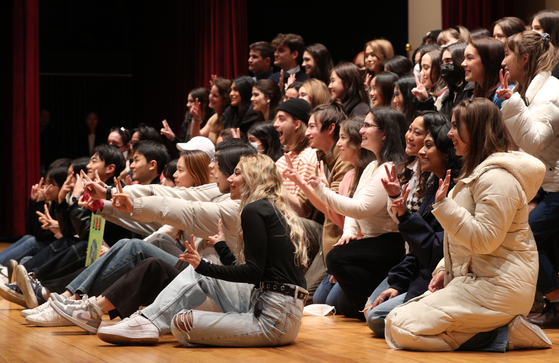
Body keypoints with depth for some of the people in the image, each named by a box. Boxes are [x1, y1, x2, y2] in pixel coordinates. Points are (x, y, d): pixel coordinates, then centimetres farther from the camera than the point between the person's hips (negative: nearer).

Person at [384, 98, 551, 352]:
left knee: (402, 329, -18)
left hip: (495, 288, -11)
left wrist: (444, 206, -22)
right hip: (473, 279, 11)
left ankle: (501, 333, -13)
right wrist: (445, 269, 13)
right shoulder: (478, 171, 20)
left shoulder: (497, 178, -16)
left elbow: (483, 239, -22)